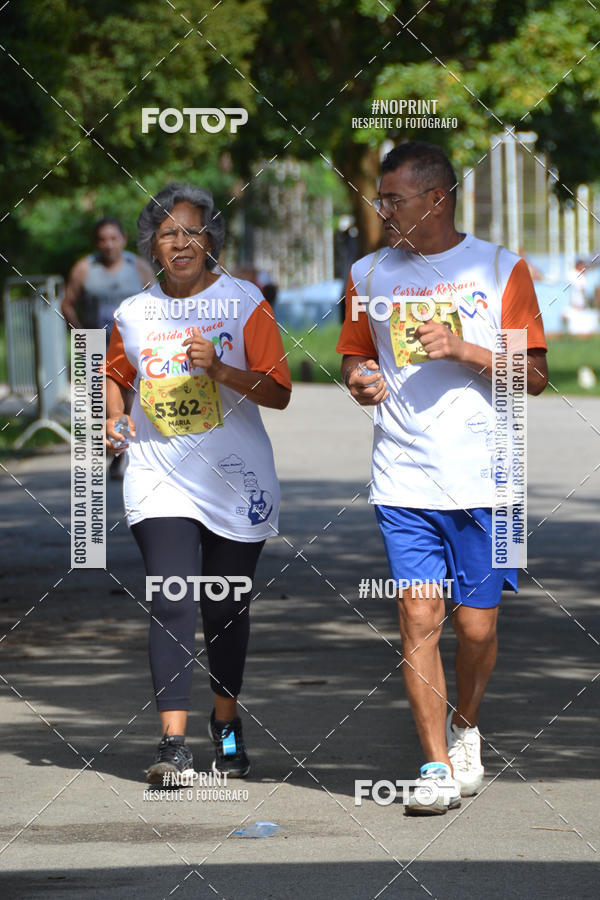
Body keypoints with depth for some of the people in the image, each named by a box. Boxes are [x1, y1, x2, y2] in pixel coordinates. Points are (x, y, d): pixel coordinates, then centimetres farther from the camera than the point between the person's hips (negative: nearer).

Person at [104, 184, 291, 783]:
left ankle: (226, 723, 31)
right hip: (159, 476, 1)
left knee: (226, 609, 9)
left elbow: (278, 392, -7)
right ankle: (173, 742, -17)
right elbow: (115, 374, 25)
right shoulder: (133, 314, 6)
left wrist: (219, 368, -22)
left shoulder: (244, 302, -2)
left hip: (234, 480, 0)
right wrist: (114, 418, 4)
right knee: (172, 604, -13)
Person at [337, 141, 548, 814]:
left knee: (476, 626, 2)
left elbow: (535, 376, 1)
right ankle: (437, 765, -2)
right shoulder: (370, 273, 10)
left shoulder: (501, 268, 2)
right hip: (403, 480, 1)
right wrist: (359, 379, -3)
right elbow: (355, 358, 21)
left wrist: (465, 349, -13)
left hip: (483, 480, -1)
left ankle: (465, 726, 30)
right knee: (418, 618, -8)